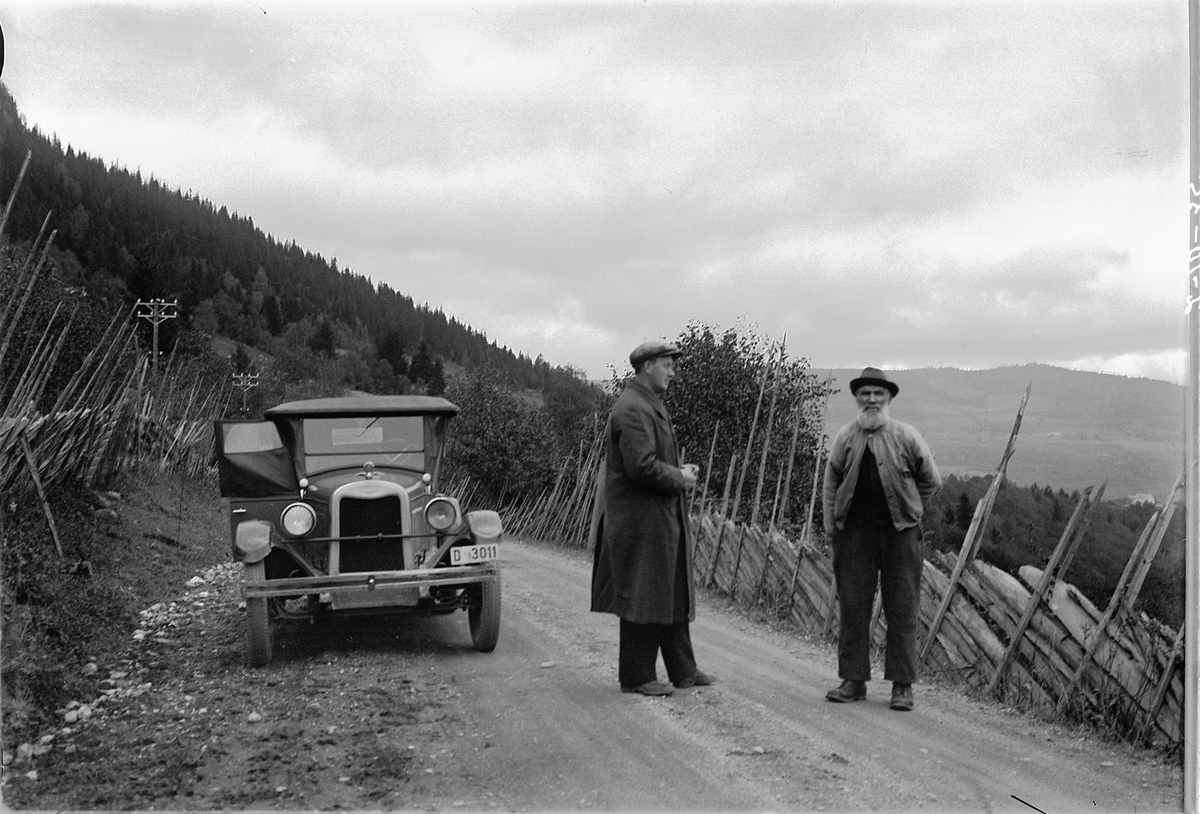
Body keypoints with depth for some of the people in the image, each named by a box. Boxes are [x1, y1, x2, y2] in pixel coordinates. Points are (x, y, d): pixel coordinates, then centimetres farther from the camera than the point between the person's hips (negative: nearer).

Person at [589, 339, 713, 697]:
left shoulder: (650, 405, 17)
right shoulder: (632, 409, -17)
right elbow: (641, 467, -25)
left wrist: (680, 471, 8)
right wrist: (679, 478, -12)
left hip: (663, 519, 11)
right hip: (641, 522, -11)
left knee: (674, 596, 15)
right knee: (642, 597, -2)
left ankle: (682, 670, 23)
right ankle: (636, 676, 9)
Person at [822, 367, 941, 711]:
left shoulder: (906, 436, 1)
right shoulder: (845, 437, 6)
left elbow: (931, 480, 11)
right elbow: (830, 484, 11)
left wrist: (909, 512, 9)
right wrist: (831, 527, 3)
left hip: (899, 531, -2)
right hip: (855, 531, 2)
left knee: (901, 611, 1)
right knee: (853, 607, 5)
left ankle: (902, 685, 9)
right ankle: (853, 680, 14)